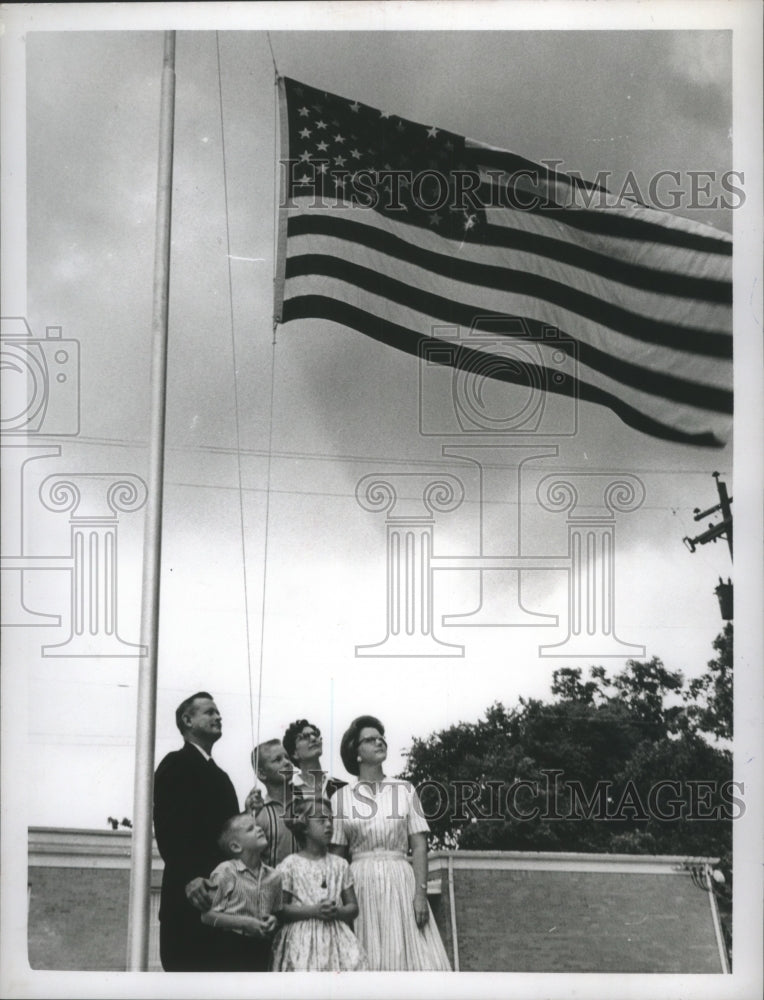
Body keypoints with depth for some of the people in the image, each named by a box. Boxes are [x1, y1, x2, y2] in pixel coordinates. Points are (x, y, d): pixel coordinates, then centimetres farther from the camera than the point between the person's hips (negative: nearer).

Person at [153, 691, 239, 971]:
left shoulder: (218, 774, 24)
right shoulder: (177, 764, -2)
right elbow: (167, 828, -13)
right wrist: (188, 877, -25)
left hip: (221, 895, 8)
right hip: (191, 895, -8)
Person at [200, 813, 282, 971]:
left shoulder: (273, 877, 6)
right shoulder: (225, 872, -9)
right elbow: (207, 915, -11)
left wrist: (273, 920, -6)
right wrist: (244, 923, -20)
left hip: (260, 950, 5)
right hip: (231, 948, -5)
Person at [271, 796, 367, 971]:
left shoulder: (340, 864, 13)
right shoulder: (290, 865, 2)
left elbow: (353, 908, 14)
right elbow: (280, 910, -3)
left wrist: (338, 911, -8)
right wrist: (313, 911, -14)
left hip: (335, 937, 4)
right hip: (302, 941, -3)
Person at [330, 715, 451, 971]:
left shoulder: (404, 790, 7)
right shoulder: (341, 798, 6)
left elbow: (419, 846, 2)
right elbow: (337, 855, 7)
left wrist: (420, 892, -8)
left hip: (400, 882, 0)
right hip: (360, 885, 0)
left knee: (410, 954, -7)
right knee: (366, 962, -2)